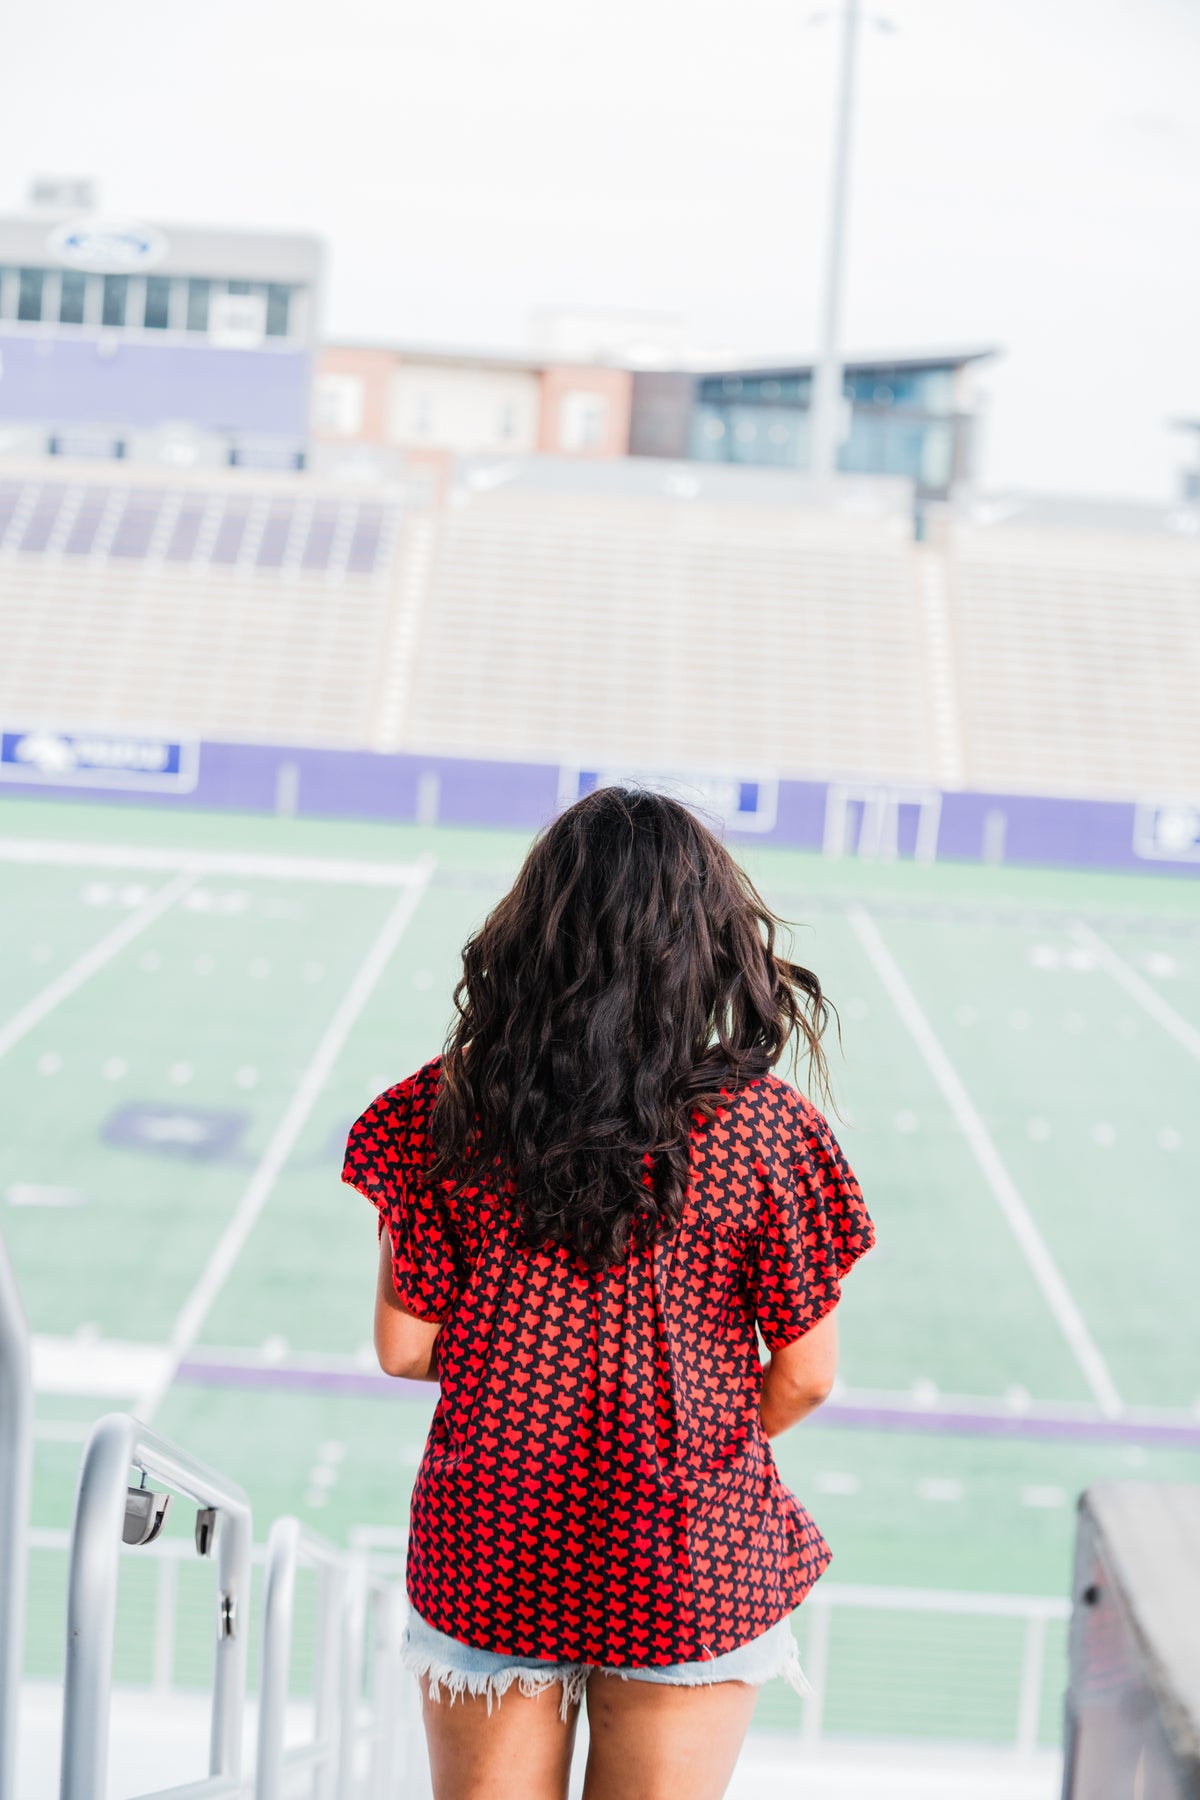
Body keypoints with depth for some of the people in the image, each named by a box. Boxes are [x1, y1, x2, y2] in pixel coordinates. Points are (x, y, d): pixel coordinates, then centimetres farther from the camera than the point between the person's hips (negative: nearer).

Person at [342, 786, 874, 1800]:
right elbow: (803, 1379, -7)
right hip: (691, 1570, -1)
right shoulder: (765, 1128, -13)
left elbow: (404, 1348, -6)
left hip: (487, 1554, 1)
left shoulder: (450, 1110, -10)